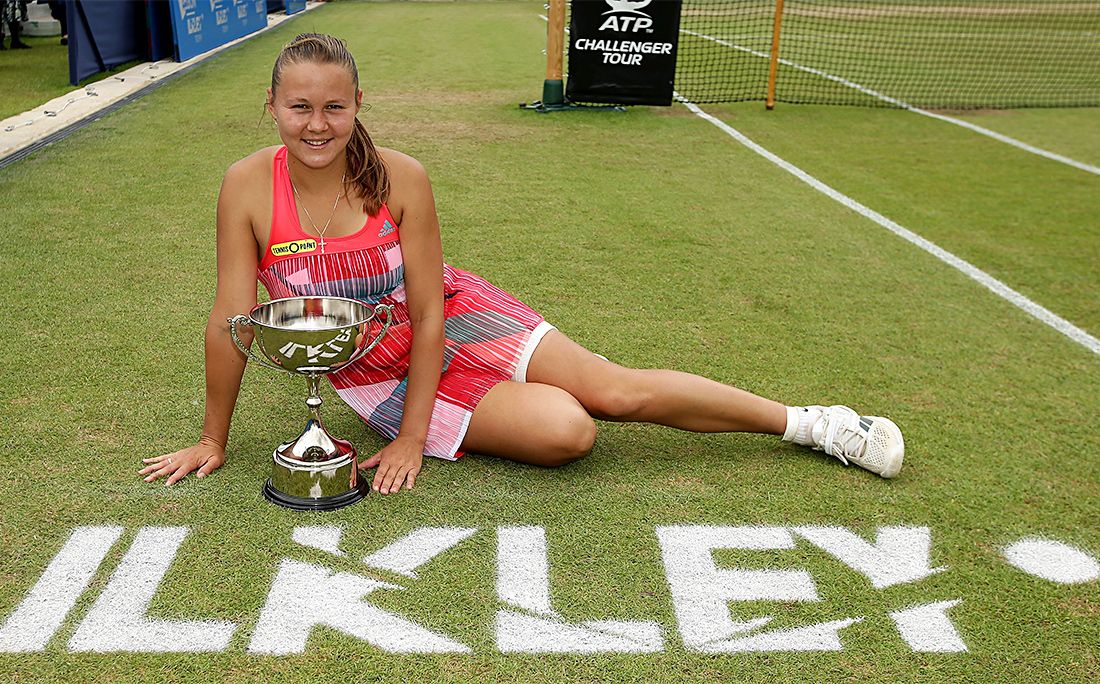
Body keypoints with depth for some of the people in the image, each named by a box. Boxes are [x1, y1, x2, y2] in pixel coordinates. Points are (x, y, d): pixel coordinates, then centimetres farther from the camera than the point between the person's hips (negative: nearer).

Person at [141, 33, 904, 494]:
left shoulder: (400, 177, -20)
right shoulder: (249, 186, -17)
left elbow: (429, 313, -16)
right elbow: (232, 321, -13)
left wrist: (410, 439, -16)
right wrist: (213, 441, -6)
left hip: (455, 317, 0)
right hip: (375, 372, 0)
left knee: (615, 390, -10)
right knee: (565, 434, -23)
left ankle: (813, 423, 6)